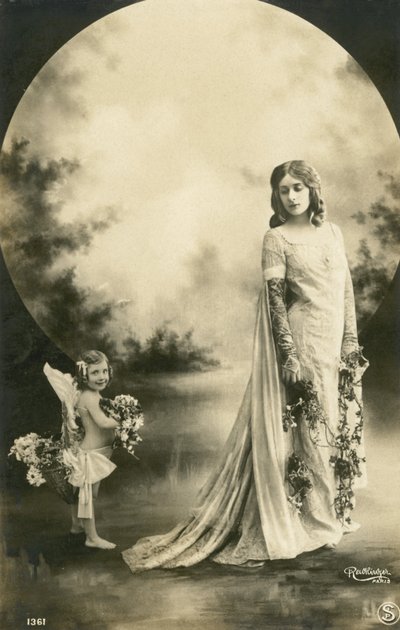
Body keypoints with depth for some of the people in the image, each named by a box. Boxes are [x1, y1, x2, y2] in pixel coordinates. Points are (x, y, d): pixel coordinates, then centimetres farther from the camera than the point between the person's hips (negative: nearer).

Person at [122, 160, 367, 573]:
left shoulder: (332, 233, 11)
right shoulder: (276, 239, -6)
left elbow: (346, 290, 13)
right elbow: (275, 301, -11)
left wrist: (351, 340, 7)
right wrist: (289, 356, -17)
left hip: (335, 344, 7)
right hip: (302, 341, -6)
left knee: (341, 424, 12)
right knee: (304, 427, -2)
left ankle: (335, 513, 28)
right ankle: (305, 520, 11)